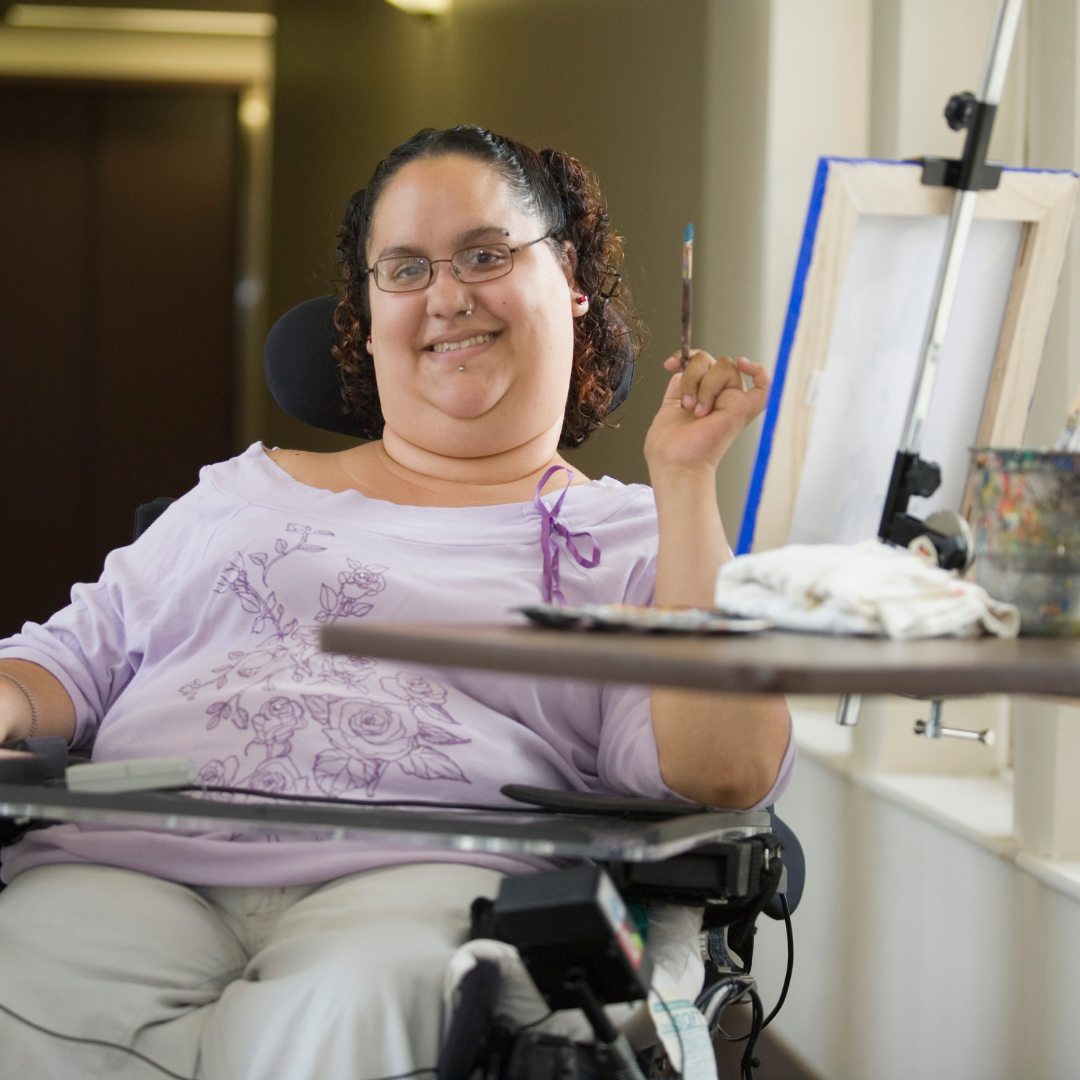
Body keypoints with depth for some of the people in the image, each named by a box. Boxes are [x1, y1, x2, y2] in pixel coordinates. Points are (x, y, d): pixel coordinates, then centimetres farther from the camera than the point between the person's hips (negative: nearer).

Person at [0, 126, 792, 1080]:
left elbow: (721, 778, 0)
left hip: (427, 873, -2)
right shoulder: (249, 491, 29)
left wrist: (685, 479, 1)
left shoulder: (635, 537, 17)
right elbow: (78, 656, 26)